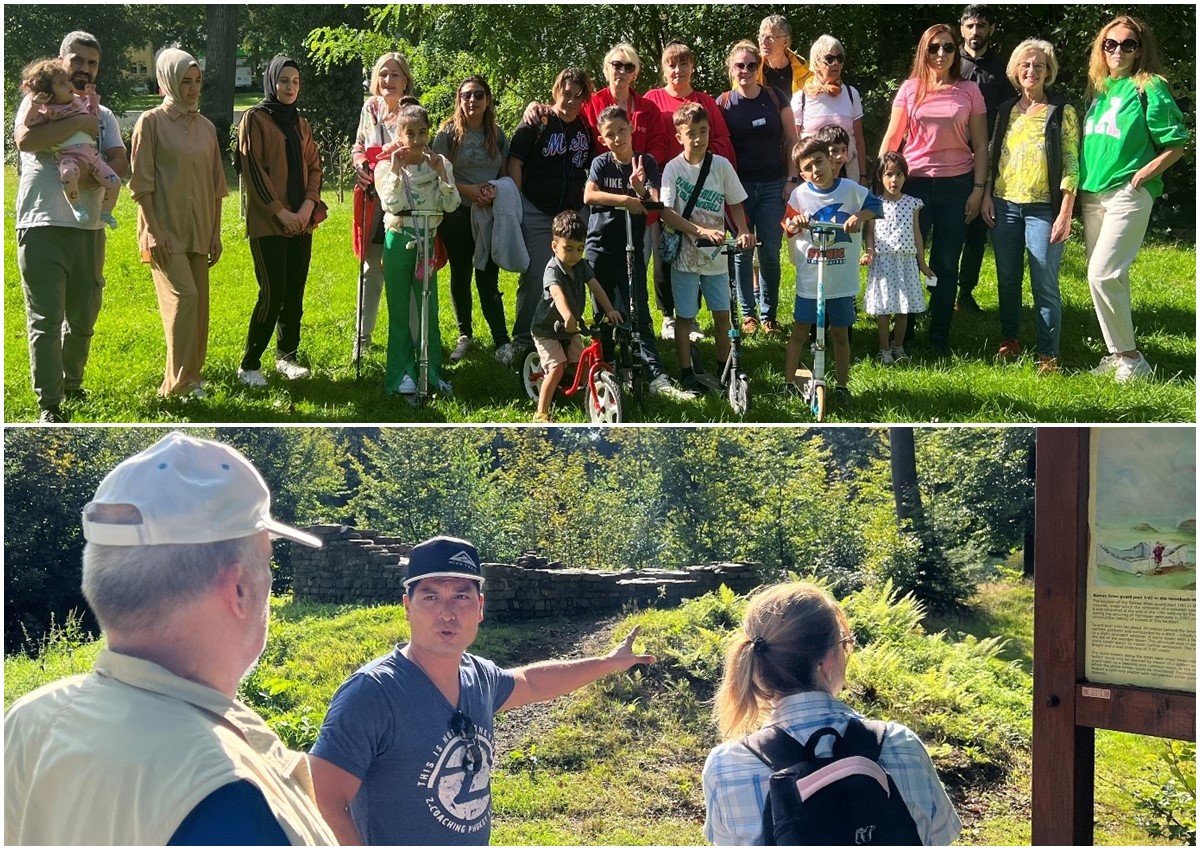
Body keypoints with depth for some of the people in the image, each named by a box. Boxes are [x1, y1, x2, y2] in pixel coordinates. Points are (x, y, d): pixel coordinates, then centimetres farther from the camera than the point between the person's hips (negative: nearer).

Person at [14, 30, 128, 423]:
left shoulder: (103, 115, 16)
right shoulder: (39, 102, 1)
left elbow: (121, 163, 2)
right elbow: (25, 139, -20)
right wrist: (79, 122, -17)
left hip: (89, 228, 5)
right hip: (42, 227, -5)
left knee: (83, 317, 13)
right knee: (46, 320, -7)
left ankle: (72, 386, 31)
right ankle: (49, 405, -5)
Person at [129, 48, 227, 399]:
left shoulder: (206, 127, 12)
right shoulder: (151, 122, -4)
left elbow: (216, 185, 15)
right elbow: (141, 181, -8)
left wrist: (216, 233, 10)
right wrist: (153, 230, -14)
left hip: (199, 231, 6)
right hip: (166, 229, -6)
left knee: (199, 301, 5)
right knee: (183, 295, -16)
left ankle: (192, 372, 15)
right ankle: (179, 382, -15)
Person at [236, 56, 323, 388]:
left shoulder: (301, 124, 16)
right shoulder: (255, 119, -2)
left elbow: (314, 166, 13)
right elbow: (253, 169, -9)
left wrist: (308, 206, -5)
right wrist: (281, 212, -14)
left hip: (301, 221, 6)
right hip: (267, 223, -6)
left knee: (295, 293, 6)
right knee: (273, 293, -11)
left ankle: (287, 355, 17)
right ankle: (249, 364, -2)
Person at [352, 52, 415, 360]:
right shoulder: (371, 108, 6)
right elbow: (359, 146, 16)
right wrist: (360, 164, -5)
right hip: (373, 199, 3)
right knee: (372, 268, 9)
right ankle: (362, 335, 17)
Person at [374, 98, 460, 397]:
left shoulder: (439, 163, 2)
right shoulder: (386, 165, -4)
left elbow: (451, 205, -6)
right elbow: (391, 205, -17)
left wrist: (442, 174, -16)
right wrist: (396, 171, -22)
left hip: (428, 240, 2)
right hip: (399, 241, -2)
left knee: (429, 310, 4)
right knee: (399, 311, 3)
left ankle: (432, 371, 10)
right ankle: (402, 373, 7)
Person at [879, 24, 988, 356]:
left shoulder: (969, 91, 1)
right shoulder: (910, 89, 2)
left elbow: (980, 145, 4)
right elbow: (891, 138, 4)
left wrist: (978, 189, -2)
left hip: (957, 185, 0)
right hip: (915, 183, 0)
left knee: (946, 264, 5)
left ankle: (939, 336, 14)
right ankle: (903, 330, 16)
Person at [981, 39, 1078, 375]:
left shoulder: (1062, 111, -3)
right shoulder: (1006, 111, 11)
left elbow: (1071, 164, -6)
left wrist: (1065, 213, -11)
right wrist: (987, 196, 6)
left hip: (1043, 209, -5)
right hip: (1005, 206, 5)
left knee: (1045, 285, -6)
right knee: (1007, 280, 11)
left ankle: (1048, 355, 0)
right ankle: (1009, 341, 25)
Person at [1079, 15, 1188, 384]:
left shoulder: (1149, 89, -5)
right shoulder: (1098, 87, 13)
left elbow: (1175, 145, -6)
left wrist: (1141, 175, -14)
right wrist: (1080, 184, 9)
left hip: (1128, 194, -7)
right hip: (1092, 194, 7)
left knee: (1102, 275, -15)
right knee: (1110, 277, 9)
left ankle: (1130, 358, -5)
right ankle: (1117, 353, 17)